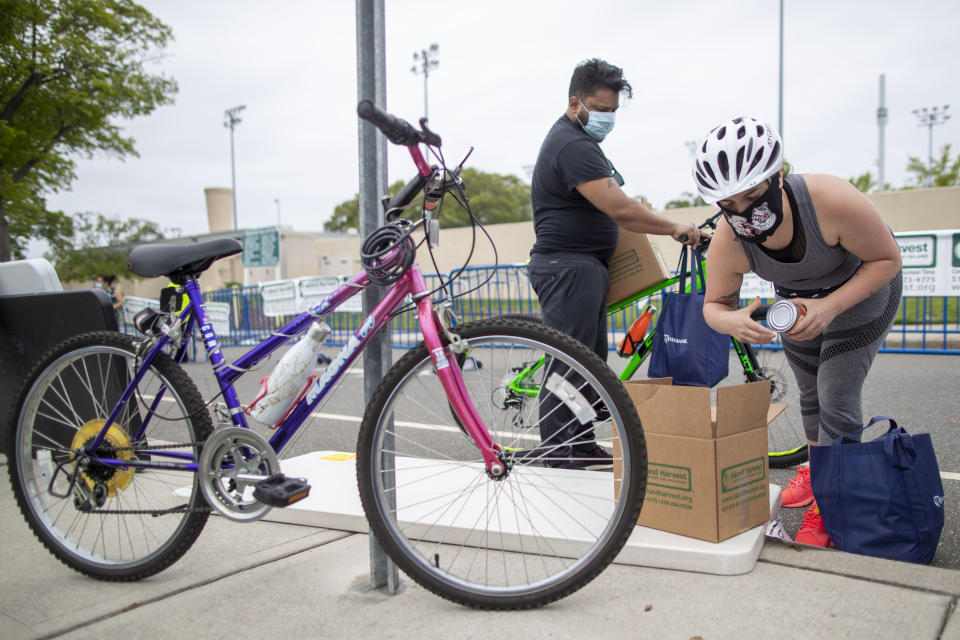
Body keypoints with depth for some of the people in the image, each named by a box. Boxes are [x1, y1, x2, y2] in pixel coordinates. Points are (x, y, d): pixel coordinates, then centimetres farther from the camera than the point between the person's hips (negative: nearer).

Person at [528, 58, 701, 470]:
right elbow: (620, 209, -24)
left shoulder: (579, 140, 20)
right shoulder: (572, 145, -17)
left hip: (586, 266, 11)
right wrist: (674, 229, -14)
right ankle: (558, 452, 0)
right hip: (568, 267, -11)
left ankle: (582, 444, 19)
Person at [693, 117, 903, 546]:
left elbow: (887, 260, -27)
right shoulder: (727, 244, -33)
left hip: (860, 293, -3)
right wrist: (731, 322, -43)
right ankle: (816, 468, 43)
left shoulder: (832, 201, -42)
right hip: (798, 301, 4)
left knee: (837, 398, -11)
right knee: (811, 394, 18)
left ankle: (826, 507, 2)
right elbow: (714, 305, -18)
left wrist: (830, 307, -39)